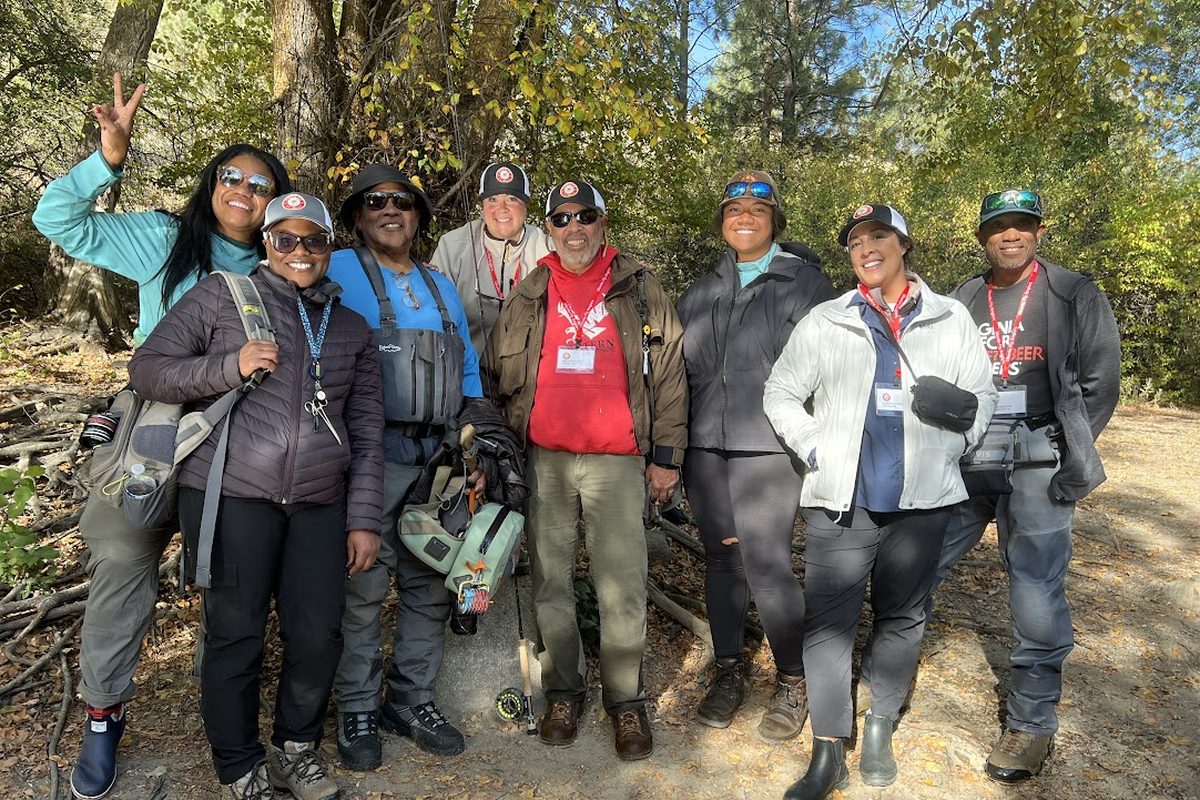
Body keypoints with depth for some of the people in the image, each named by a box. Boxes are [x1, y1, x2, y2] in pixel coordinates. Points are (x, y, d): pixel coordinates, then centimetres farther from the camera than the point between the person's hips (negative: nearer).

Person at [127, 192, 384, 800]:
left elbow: (367, 431, 13)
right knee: (236, 637, 3)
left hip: (320, 504, 3)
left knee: (319, 637, 2)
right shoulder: (221, 295, 6)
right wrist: (230, 367, -13)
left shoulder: (351, 328, 15)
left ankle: (297, 748, 29)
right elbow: (147, 369, 4)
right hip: (230, 496, -2)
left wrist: (365, 520, 7)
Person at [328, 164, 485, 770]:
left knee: (431, 586, 11)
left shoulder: (441, 287, 18)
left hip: (440, 463, 5)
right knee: (362, 588, 2)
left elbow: (469, 373, 18)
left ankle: (412, 701, 27)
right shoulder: (336, 273, 1)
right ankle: (356, 711, 21)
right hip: (372, 462, -5)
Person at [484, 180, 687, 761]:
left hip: (617, 461, -2)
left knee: (622, 588, 0)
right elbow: (495, 376, 15)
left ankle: (626, 701, 18)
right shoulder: (527, 296, 11)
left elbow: (670, 375, 5)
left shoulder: (639, 291, 6)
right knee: (551, 582, 10)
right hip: (543, 459, 2)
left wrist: (666, 456, 1)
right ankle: (563, 692, 26)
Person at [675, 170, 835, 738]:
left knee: (767, 567, -7)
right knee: (720, 560, 10)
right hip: (705, 447, 5)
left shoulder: (805, 283, 3)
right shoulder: (700, 293, 17)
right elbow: (683, 370, 20)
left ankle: (793, 681, 14)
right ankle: (728, 670, 26)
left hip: (768, 447, -4)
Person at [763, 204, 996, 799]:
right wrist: (814, 450, -3)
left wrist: (955, 443, -3)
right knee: (828, 621, -2)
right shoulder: (824, 322, 6)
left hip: (922, 501, 2)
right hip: (841, 501, -1)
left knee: (901, 617, 12)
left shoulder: (951, 319, 9)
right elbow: (781, 393, 8)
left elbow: (982, 394, 12)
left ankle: (880, 730, 31)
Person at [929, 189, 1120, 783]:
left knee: (1037, 600, -2)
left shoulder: (1076, 296, 4)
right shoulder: (961, 302, 12)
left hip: (1036, 461, -3)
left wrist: (1063, 456, -6)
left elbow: (1099, 385, 2)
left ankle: (1033, 724, 18)